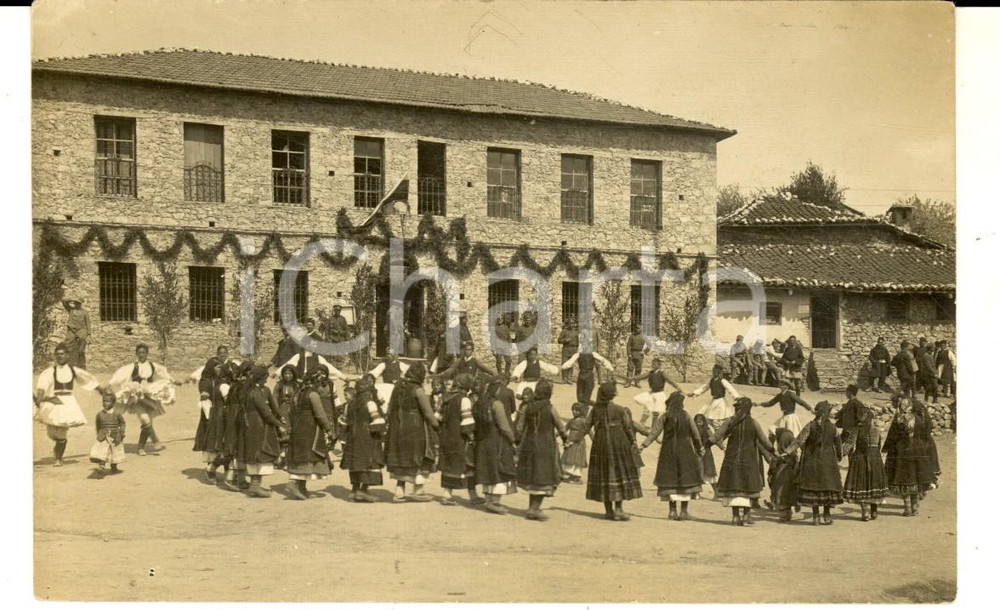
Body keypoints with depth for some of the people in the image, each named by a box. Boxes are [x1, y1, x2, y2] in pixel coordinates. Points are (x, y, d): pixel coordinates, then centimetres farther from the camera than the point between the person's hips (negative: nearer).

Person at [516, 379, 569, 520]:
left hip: (528, 445, 5)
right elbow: (561, 428, -5)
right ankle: (534, 509, -3)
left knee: (533, 477, 17)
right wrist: (564, 439, 14)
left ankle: (533, 507, 23)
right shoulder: (550, 408, -12)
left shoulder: (528, 406, -1)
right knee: (544, 479, 4)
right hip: (545, 446, -5)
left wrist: (519, 443, 13)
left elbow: (520, 427, 2)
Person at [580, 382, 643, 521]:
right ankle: (618, 509, -1)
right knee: (620, 474, 4)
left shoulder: (595, 410, 0)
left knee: (604, 475, 10)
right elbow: (629, 429, -3)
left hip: (600, 445, 4)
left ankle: (609, 511, 15)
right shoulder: (620, 410, -10)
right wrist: (633, 443, 13)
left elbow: (585, 427, 2)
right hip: (618, 444, -4)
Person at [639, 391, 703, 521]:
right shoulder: (686, 416, -5)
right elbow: (695, 434, -1)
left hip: (668, 452, 1)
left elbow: (654, 432, -13)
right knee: (686, 479, 6)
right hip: (685, 452, -1)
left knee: (670, 480, 8)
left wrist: (644, 444, -15)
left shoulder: (664, 417, -4)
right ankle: (684, 511, 5)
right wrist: (699, 448, 14)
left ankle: (673, 511, 6)